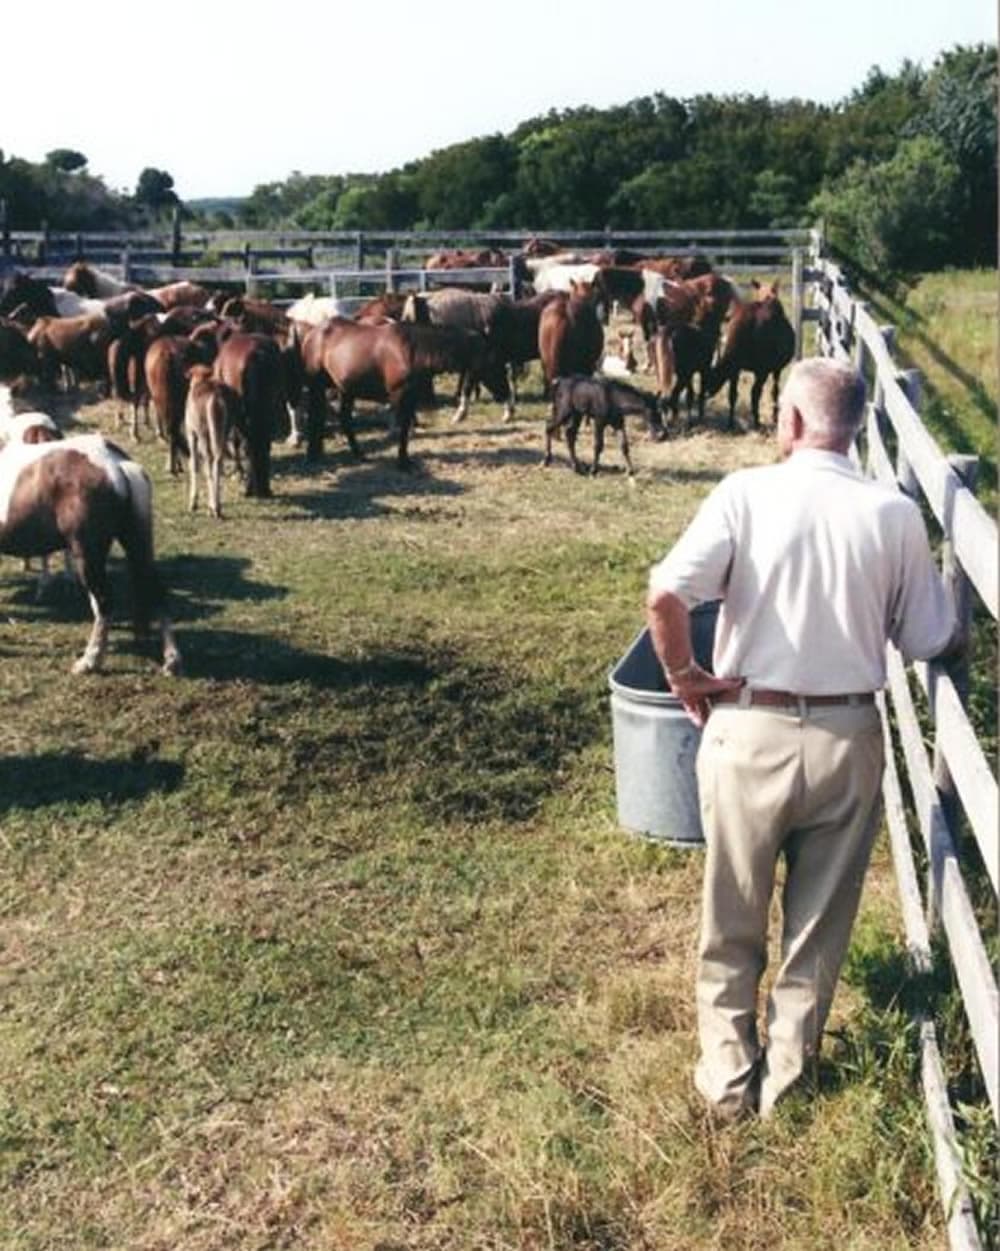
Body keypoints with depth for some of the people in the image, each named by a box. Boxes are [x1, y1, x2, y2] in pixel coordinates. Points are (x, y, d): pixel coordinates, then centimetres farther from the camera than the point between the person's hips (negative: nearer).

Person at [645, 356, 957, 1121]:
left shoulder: (747, 493, -11)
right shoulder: (896, 514, -6)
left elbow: (665, 596, -21)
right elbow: (929, 643, 0)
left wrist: (683, 674, -5)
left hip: (749, 732, -1)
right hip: (849, 737, 1)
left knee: (733, 923, 18)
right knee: (820, 923, 19)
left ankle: (728, 1075, 30)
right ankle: (787, 1075, 31)